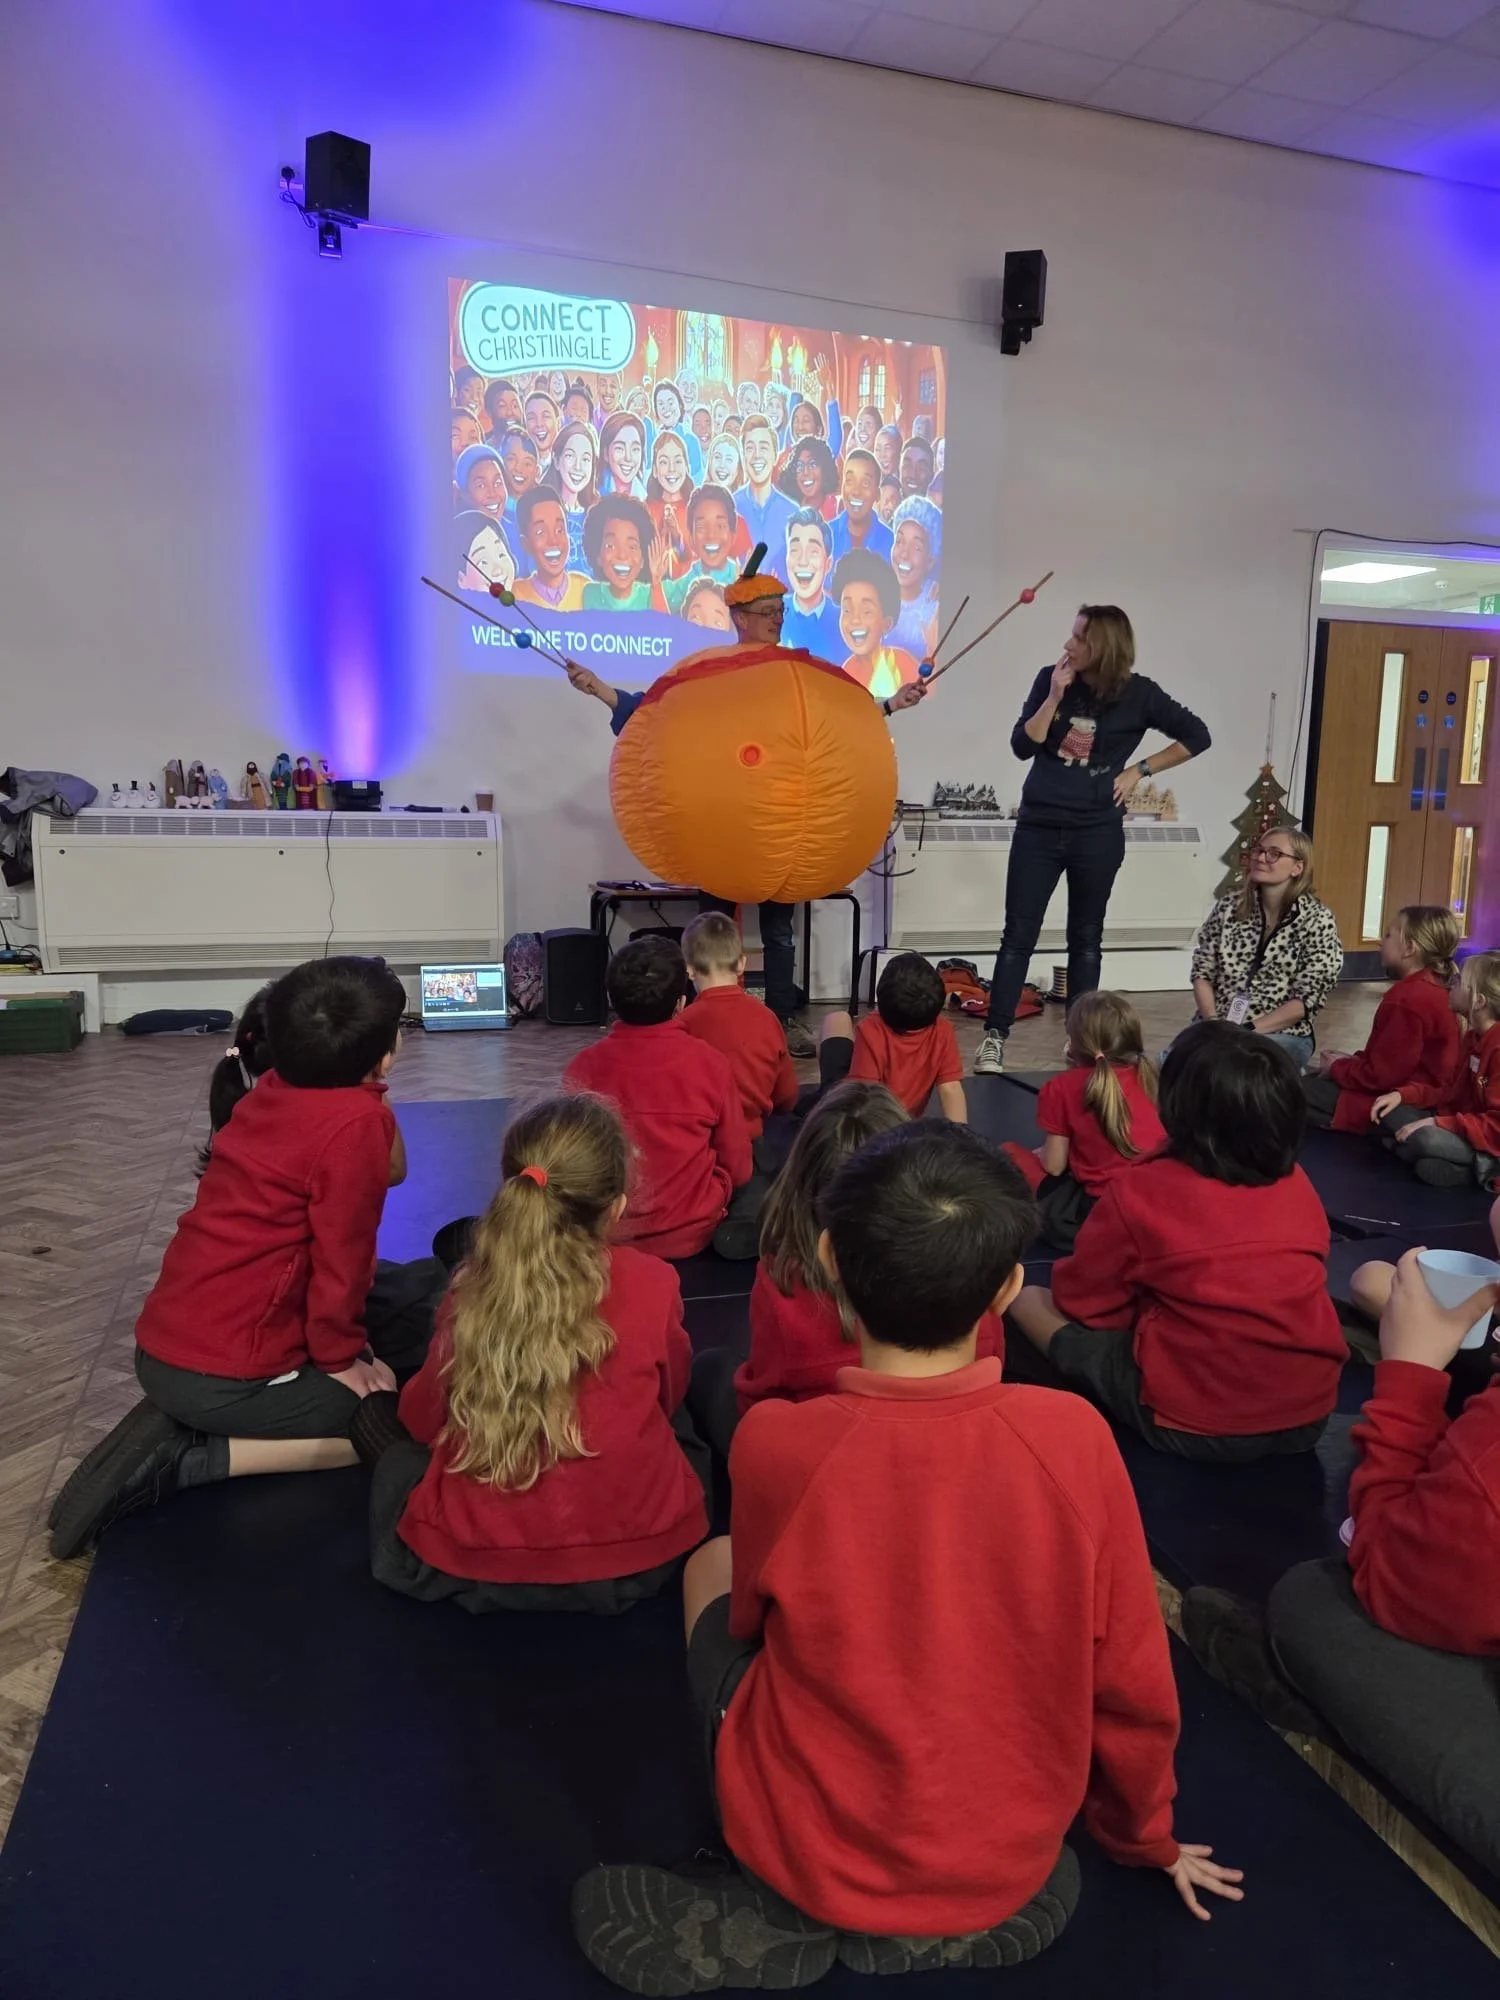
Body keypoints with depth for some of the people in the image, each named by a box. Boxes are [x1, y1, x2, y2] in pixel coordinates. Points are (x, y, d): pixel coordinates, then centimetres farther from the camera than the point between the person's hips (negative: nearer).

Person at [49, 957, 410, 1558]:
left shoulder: (273, 1091, 5)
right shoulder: (358, 1121, -19)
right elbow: (342, 1253, -15)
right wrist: (341, 1357, -3)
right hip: (226, 1375, -8)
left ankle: (175, 1422, 9)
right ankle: (185, 1461, -4)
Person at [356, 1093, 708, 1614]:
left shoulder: (471, 1286, -10)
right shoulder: (653, 1285, -11)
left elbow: (422, 1418, 5)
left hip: (470, 1560, -2)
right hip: (636, 1555, 3)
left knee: (377, 1414, 22)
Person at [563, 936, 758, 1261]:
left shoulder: (583, 1067, -12)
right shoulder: (709, 1062, -15)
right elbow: (738, 1167, -5)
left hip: (605, 1233, 3)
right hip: (691, 1233, -3)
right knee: (755, 1185, 24)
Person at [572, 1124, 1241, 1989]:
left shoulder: (776, 1441, -23)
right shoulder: (1075, 1437, -20)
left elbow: (753, 1620, -3)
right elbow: (1133, 1682, -5)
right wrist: (1145, 1838, 15)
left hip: (806, 1858, -2)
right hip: (1011, 1868, 3)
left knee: (711, 1566, 19)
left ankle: (796, 1913, 10)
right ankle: (965, 1910, 14)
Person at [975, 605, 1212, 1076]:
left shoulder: (1138, 693, -3)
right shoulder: (1051, 679, 0)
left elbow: (1196, 736, 5)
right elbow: (1022, 746, -7)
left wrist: (1139, 770, -1)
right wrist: (1055, 695, -16)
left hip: (1097, 831, 0)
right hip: (1039, 825, 1)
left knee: (1086, 936, 10)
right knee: (1019, 933, -2)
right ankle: (994, 1036, 2)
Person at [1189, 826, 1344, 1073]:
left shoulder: (1318, 920, -5)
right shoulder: (1228, 906, 5)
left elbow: (1306, 1000, -9)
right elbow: (1202, 973, 6)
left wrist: (1248, 1031, -16)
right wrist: (1213, 1022, -11)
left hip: (1283, 1035, -3)